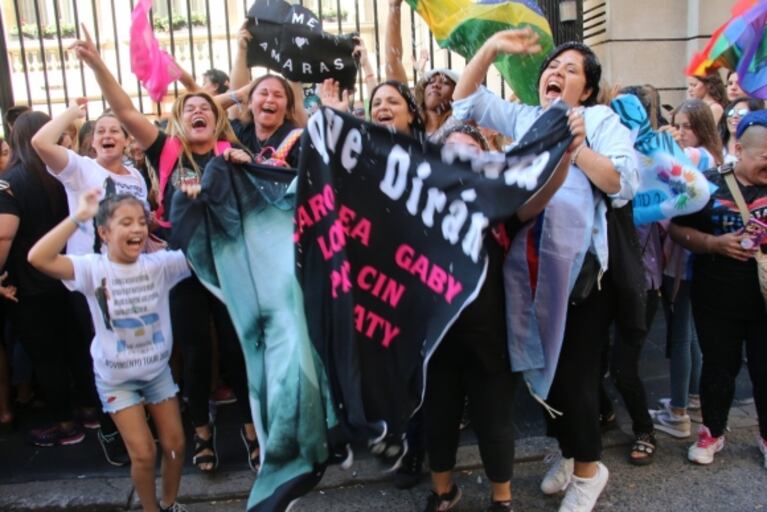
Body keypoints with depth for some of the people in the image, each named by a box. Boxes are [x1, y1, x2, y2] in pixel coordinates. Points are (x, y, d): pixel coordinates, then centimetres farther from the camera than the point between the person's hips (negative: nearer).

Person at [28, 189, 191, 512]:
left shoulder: (160, 264, -12)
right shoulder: (93, 268, -18)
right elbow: (38, 258, -33)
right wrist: (79, 217, -33)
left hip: (158, 370, 3)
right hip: (116, 377, -2)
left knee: (175, 445, 10)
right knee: (143, 454, 0)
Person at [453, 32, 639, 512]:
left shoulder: (602, 121, 2)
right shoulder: (520, 119, 13)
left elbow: (624, 184, -10)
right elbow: (466, 100, 11)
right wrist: (491, 48, 0)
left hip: (581, 267, -4)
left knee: (575, 369, 2)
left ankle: (588, 465, 25)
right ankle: (568, 450, 37)